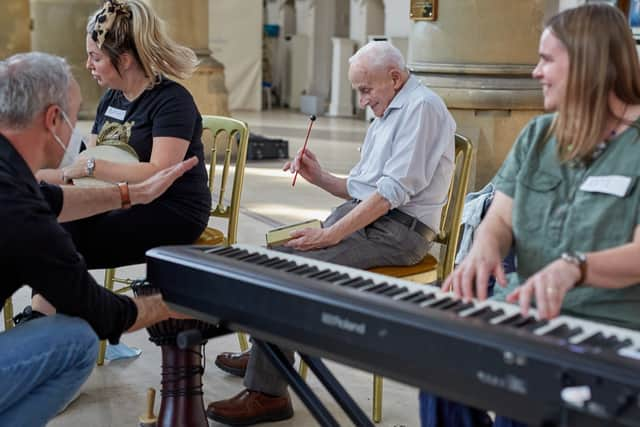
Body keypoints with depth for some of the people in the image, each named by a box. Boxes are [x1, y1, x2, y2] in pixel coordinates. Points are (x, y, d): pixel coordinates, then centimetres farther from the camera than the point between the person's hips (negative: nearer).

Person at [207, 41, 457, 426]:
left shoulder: (421, 106, -11)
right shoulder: (388, 114, 22)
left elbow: (394, 191, -20)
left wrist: (331, 234, -20)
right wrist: (320, 178, 6)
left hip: (398, 229, -10)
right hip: (363, 216, 10)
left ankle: (267, 394, -15)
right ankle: (266, 356, 19)